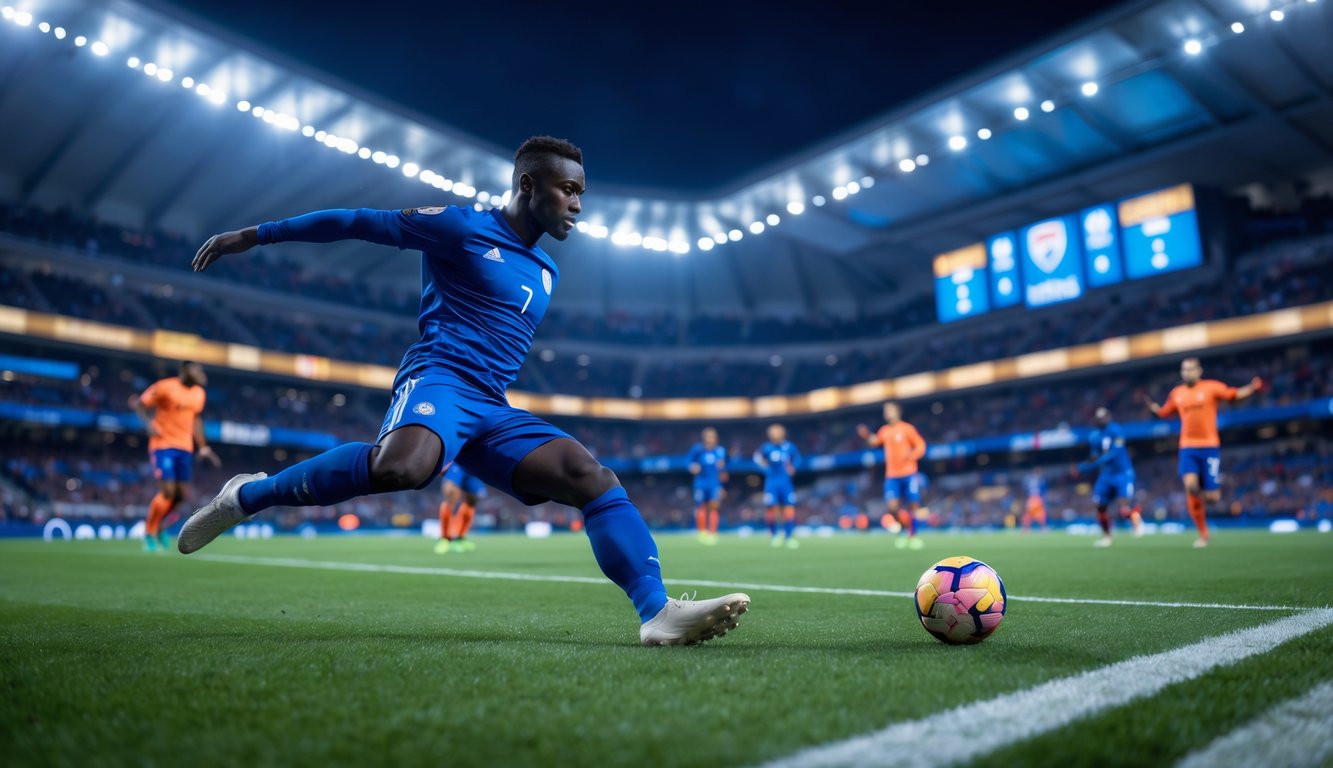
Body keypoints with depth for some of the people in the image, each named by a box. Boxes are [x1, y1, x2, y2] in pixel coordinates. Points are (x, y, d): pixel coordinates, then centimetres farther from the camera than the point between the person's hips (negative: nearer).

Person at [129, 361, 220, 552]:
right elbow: (139, 403, -6)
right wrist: (148, 424, -22)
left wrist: (203, 448, 16)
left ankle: (159, 526, 28)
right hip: (163, 445, -6)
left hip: (185, 448, 6)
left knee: (181, 494, 4)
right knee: (168, 491, -13)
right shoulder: (165, 387, -11)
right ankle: (149, 533, 8)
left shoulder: (199, 394, 9)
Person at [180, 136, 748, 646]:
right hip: (440, 378, -7)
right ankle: (246, 495, -14)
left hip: (493, 411, 7)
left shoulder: (545, 272, 23)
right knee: (402, 465, -38)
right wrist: (254, 236, 6)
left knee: (596, 480, -11)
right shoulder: (464, 228, 1)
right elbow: (358, 222, 3)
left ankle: (658, 613, -18)